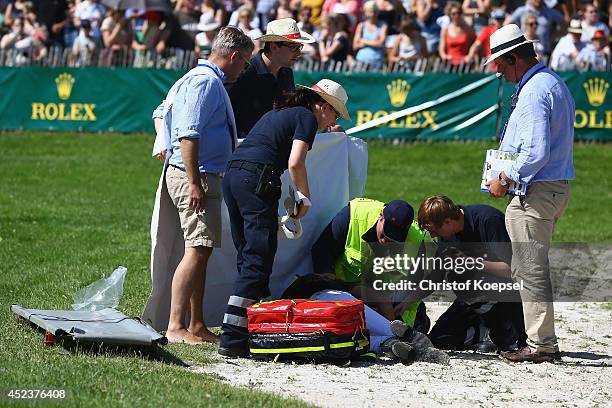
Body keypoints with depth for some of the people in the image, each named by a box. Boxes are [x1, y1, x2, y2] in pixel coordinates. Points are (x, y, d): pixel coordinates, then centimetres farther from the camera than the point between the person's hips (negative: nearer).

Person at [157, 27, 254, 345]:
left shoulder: (207, 80, 21)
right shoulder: (205, 81, -12)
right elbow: (189, 134, -20)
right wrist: (194, 183, -24)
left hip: (205, 177, 11)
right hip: (195, 176, -11)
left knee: (203, 251, 12)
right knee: (197, 250, -15)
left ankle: (196, 326, 16)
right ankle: (175, 328, -19)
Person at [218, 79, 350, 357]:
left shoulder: (277, 114, 30)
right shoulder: (307, 117, 4)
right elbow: (295, 163, -8)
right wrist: (305, 198, 5)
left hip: (232, 175, 9)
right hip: (257, 180, -9)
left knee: (247, 258, 13)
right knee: (257, 262, -8)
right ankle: (232, 340, -14)